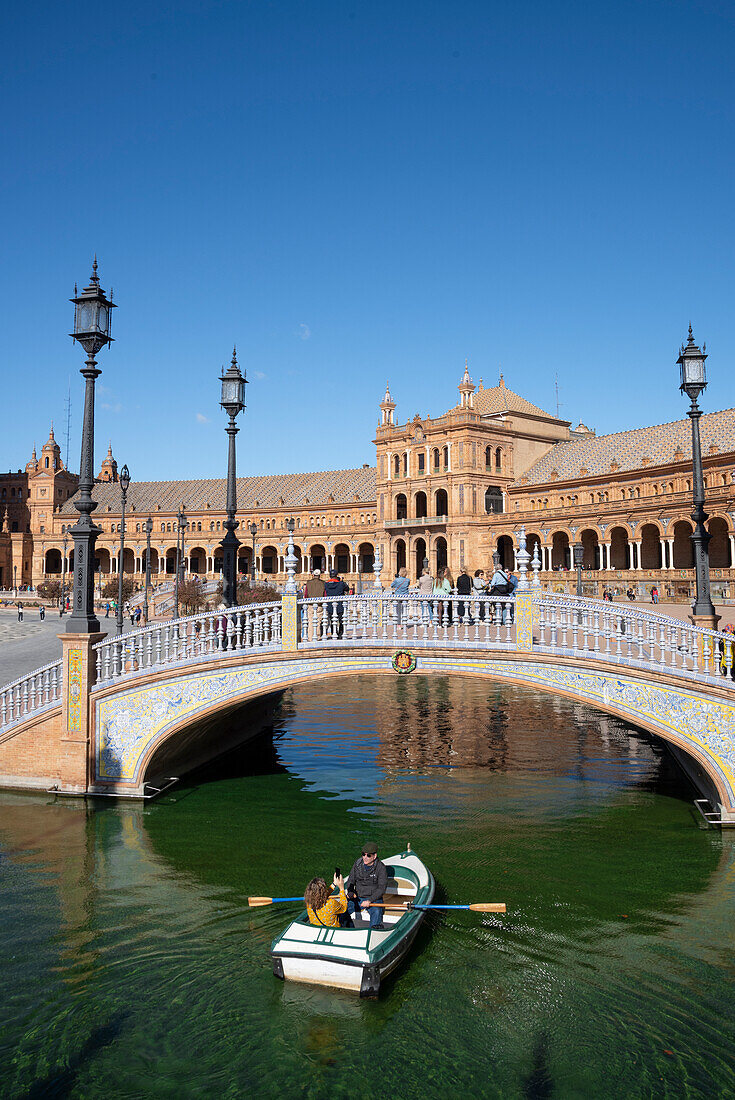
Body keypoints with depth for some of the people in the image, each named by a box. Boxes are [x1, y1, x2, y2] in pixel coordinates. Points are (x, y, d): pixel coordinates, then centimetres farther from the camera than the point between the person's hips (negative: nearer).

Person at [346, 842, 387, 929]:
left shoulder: (380, 867, -11)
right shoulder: (357, 863, 1)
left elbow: (381, 888, -12)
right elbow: (351, 880, 11)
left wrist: (370, 900, -22)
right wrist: (350, 892, -9)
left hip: (374, 898, -4)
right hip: (357, 897, 4)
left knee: (376, 912, -34)